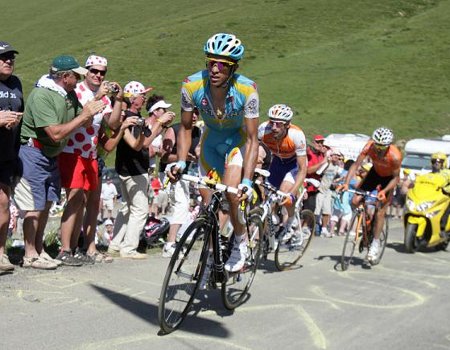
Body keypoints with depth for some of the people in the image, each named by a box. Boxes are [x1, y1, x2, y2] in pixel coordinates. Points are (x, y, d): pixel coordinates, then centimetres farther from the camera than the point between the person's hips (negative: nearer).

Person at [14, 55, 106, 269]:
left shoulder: (69, 94, 5)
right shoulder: (41, 95, -21)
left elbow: (84, 122, 8)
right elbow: (56, 133, -27)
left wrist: (94, 104, -8)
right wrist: (84, 115, -24)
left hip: (52, 155, 9)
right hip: (33, 153, -9)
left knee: (46, 203, 12)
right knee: (35, 207, -5)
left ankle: (39, 250, 22)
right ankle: (30, 256, 4)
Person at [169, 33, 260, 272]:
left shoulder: (247, 90, -32)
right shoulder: (192, 85, -25)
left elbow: (252, 139, -27)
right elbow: (186, 128, -10)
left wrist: (247, 181, -36)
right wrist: (181, 162, -23)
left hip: (238, 139, -3)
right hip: (211, 139, 3)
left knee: (231, 192, -26)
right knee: (206, 201, 1)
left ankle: (240, 242, 0)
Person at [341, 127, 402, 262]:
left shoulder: (395, 156, -36)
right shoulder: (369, 147, -31)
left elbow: (396, 177, -23)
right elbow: (356, 165, -28)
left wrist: (384, 191, -37)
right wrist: (346, 183, -39)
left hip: (389, 178, -3)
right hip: (375, 172, 3)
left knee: (380, 212, -9)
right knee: (355, 201, -11)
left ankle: (375, 243, 7)